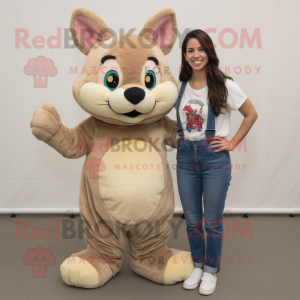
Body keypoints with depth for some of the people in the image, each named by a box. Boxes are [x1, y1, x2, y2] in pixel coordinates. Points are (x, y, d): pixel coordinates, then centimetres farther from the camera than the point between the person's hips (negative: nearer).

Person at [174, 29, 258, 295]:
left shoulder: (224, 85, -6)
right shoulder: (180, 86, 5)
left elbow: (251, 114, 2)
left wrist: (233, 143, -3)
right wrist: (178, 139, 8)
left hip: (214, 158, -3)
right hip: (185, 157, 4)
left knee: (212, 221, 8)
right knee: (192, 220, 14)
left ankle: (211, 270, 30)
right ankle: (197, 266, 35)